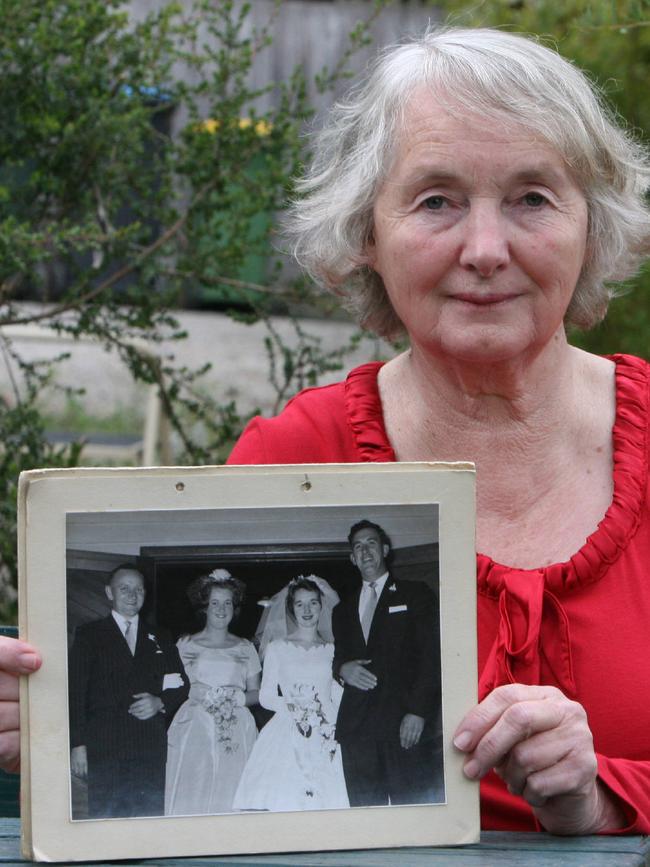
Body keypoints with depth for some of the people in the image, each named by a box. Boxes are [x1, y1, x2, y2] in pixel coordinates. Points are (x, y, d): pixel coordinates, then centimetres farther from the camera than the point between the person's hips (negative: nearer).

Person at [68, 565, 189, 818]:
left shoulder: (158, 641, 20)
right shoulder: (89, 635, 9)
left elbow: (181, 686, 20)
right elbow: (75, 692, 2)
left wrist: (160, 702, -3)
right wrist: (77, 744, -8)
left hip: (150, 748, 3)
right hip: (104, 747, -3)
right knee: (105, 817, -8)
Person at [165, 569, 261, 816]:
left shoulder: (245, 648, 14)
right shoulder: (185, 645, 9)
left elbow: (256, 693, 13)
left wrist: (238, 698, -6)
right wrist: (193, 692, -13)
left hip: (236, 737, 1)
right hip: (195, 732, -1)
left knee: (230, 794, -6)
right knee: (192, 794, -10)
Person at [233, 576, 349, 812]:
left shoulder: (332, 651, 13)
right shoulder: (277, 648, 10)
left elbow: (339, 698, 14)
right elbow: (266, 696, 7)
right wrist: (290, 706, -10)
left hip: (324, 740, 1)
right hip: (285, 737, -1)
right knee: (282, 799, -16)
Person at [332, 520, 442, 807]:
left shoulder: (415, 595, 9)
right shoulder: (343, 611, 25)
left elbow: (430, 655, 0)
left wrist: (417, 711, -12)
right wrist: (342, 669, 0)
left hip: (406, 726, -4)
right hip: (357, 727, 4)